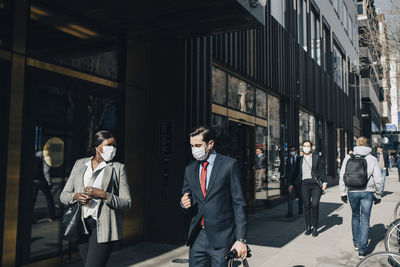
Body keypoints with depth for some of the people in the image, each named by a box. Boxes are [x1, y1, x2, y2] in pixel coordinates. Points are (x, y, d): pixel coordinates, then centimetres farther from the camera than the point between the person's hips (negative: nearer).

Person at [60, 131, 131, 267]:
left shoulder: (118, 168, 1)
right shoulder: (80, 164, 11)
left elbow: (127, 202, -4)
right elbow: (63, 196, 12)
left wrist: (104, 195, -18)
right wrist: (76, 196, -10)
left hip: (104, 226, -4)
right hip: (82, 225, 4)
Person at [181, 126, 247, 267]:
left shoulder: (230, 165, -4)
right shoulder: (190, 169, 11)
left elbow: (239, 204, -6)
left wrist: (241, 239, -11)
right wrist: (184, 203, -5)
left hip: (222, 239, -4)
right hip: (197, 239, 4)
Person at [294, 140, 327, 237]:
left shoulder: (316, 157, 6)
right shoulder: (300, 159, 14)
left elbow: (322, 170, 5)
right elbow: (299, 173, 18)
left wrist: (324, 181, -5)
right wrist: (294, 184, 13)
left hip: (316, 184, -2)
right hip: (304, 184, 3)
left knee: (315, 205, -10)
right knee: (306, 205, 1)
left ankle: (315, 227, 2)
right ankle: (308, 227, 11)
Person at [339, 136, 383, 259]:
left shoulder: (348, 158, 1)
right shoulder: (372, 159, -1)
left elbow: (342, 176, 0)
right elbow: (378, 180, -2)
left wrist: (343, 192, 7)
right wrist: (378, 195, 9)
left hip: (352, 192, 2)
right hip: (367, 192, -1)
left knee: (355, 216, 20)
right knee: (365, 219, 2)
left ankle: (356, 243, 29)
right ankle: (362, 249, -1)